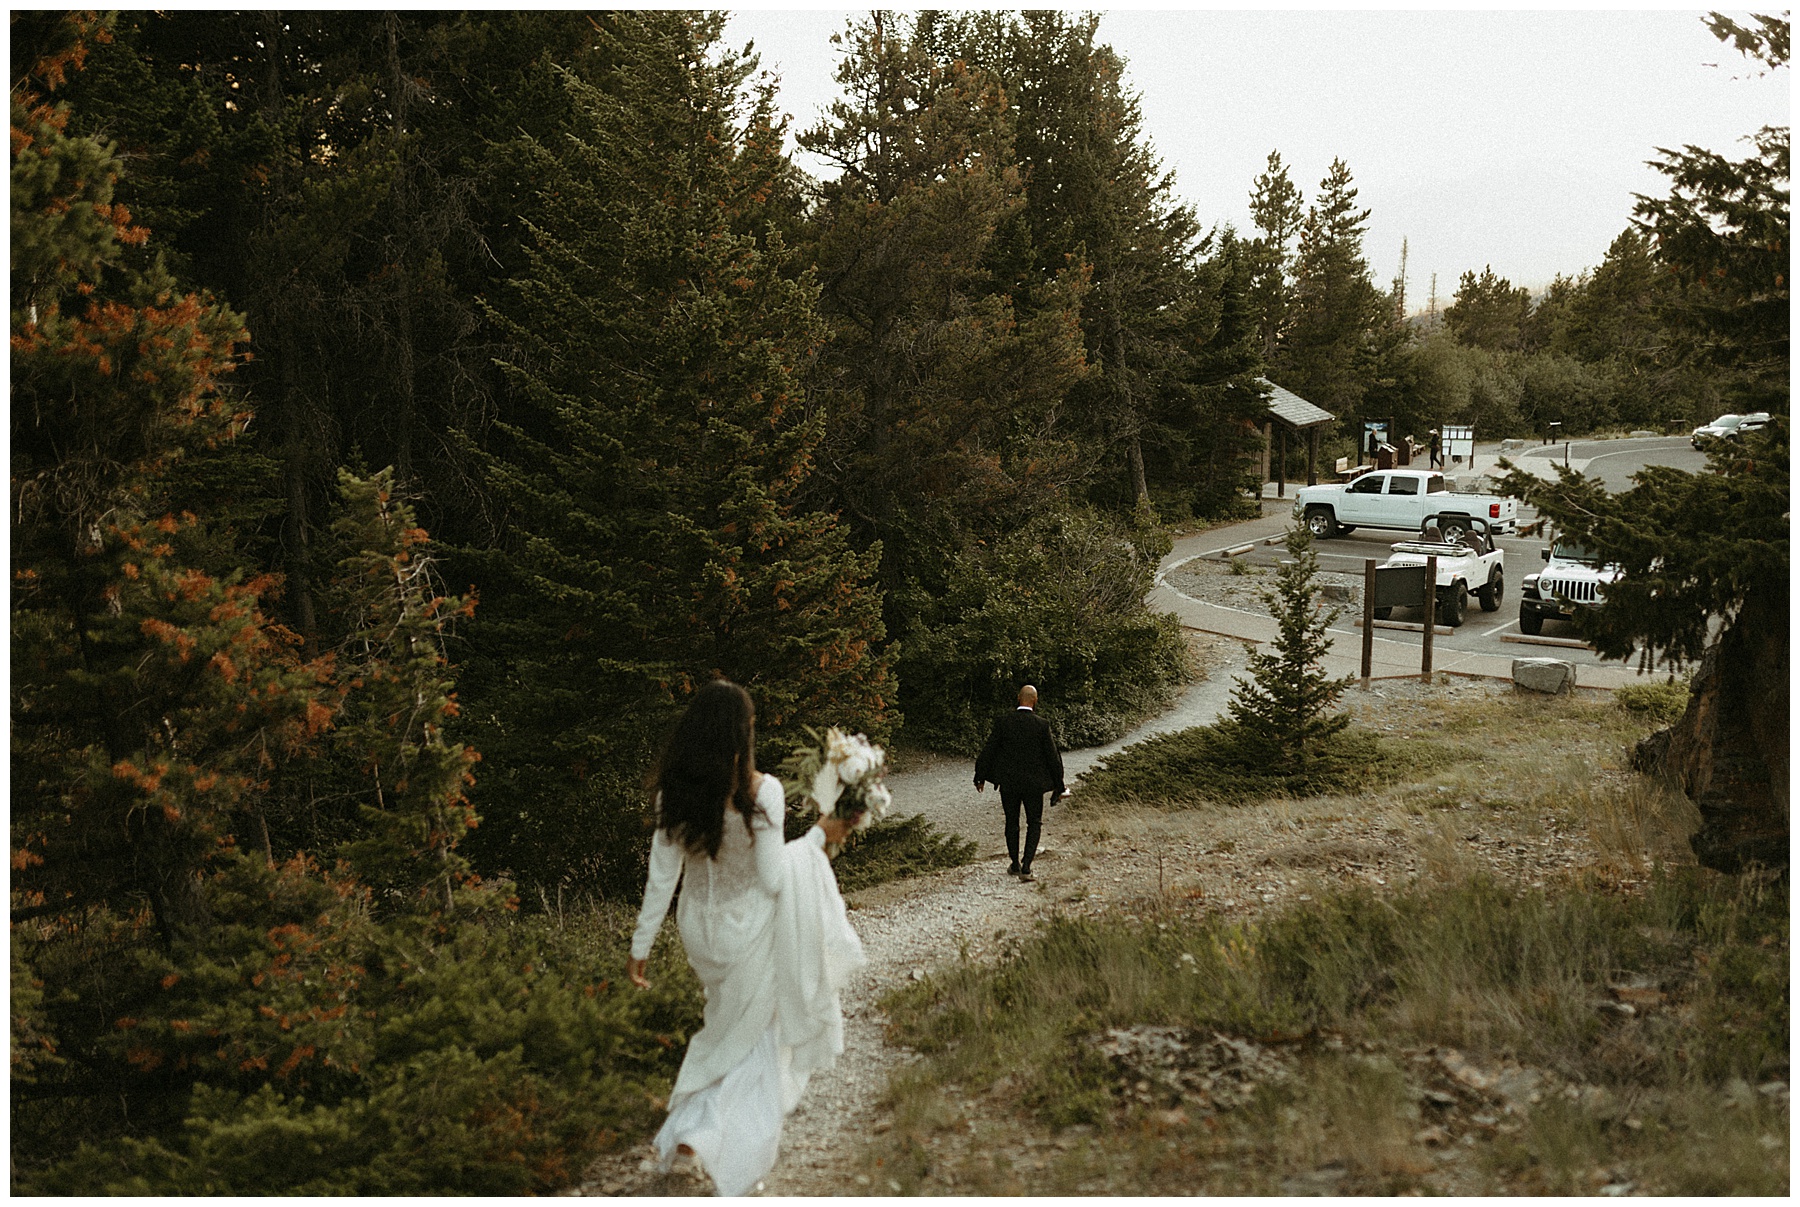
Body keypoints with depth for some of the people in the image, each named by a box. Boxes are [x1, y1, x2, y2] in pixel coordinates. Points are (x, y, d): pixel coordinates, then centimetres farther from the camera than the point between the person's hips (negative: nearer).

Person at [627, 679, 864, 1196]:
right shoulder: (760, 790, -23)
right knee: (753, 1053, 12)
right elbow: (774, 877, -18)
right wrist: (819, 836, -4)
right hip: (749, 934, -5)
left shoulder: (673, 790, -9)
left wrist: (641, 946, 5)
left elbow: (662, 876, -4)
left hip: (699, 932, 5)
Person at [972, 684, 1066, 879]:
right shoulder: (1041, 725, -11)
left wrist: (980, 776, 8)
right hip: (1033, 782, -1)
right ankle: (1026, 864, 2)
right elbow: (1052, 756, -7)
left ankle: (1015, 864, 24)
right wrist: (1058, 785, 3)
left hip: (1008, 782, 1)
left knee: (1012, 823, 17)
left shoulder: (1003, 721, -8)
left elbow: (989, 749, -4)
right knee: (1034, 823, 13)